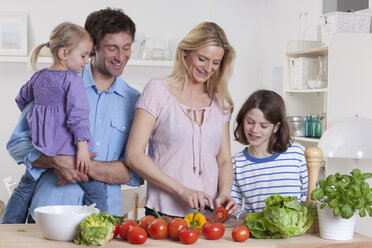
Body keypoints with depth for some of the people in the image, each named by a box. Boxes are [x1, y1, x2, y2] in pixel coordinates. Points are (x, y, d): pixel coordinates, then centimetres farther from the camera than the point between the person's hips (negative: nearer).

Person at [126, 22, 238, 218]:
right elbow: (134, 156, -7)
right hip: (164, 211, -4)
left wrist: (225, 193, -5)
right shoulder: (158, 90, 0)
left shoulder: (220, 101, 14)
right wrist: (182, 190, -14)